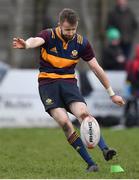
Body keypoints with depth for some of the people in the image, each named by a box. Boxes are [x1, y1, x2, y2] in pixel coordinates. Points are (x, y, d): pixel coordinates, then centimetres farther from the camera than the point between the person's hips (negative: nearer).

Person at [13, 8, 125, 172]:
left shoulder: (81, 43, 1)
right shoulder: (49, 36, -8)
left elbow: (96, 68, 7)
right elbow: (36, 40, -33)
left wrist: (112, 94, 9)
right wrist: (26, 44, -59)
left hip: (68, 82, 2)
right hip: (47, 83, -2)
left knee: (83, 114, -26)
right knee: (64, 122, -22)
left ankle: (104, 149, -35)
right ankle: (90, 164, -22)